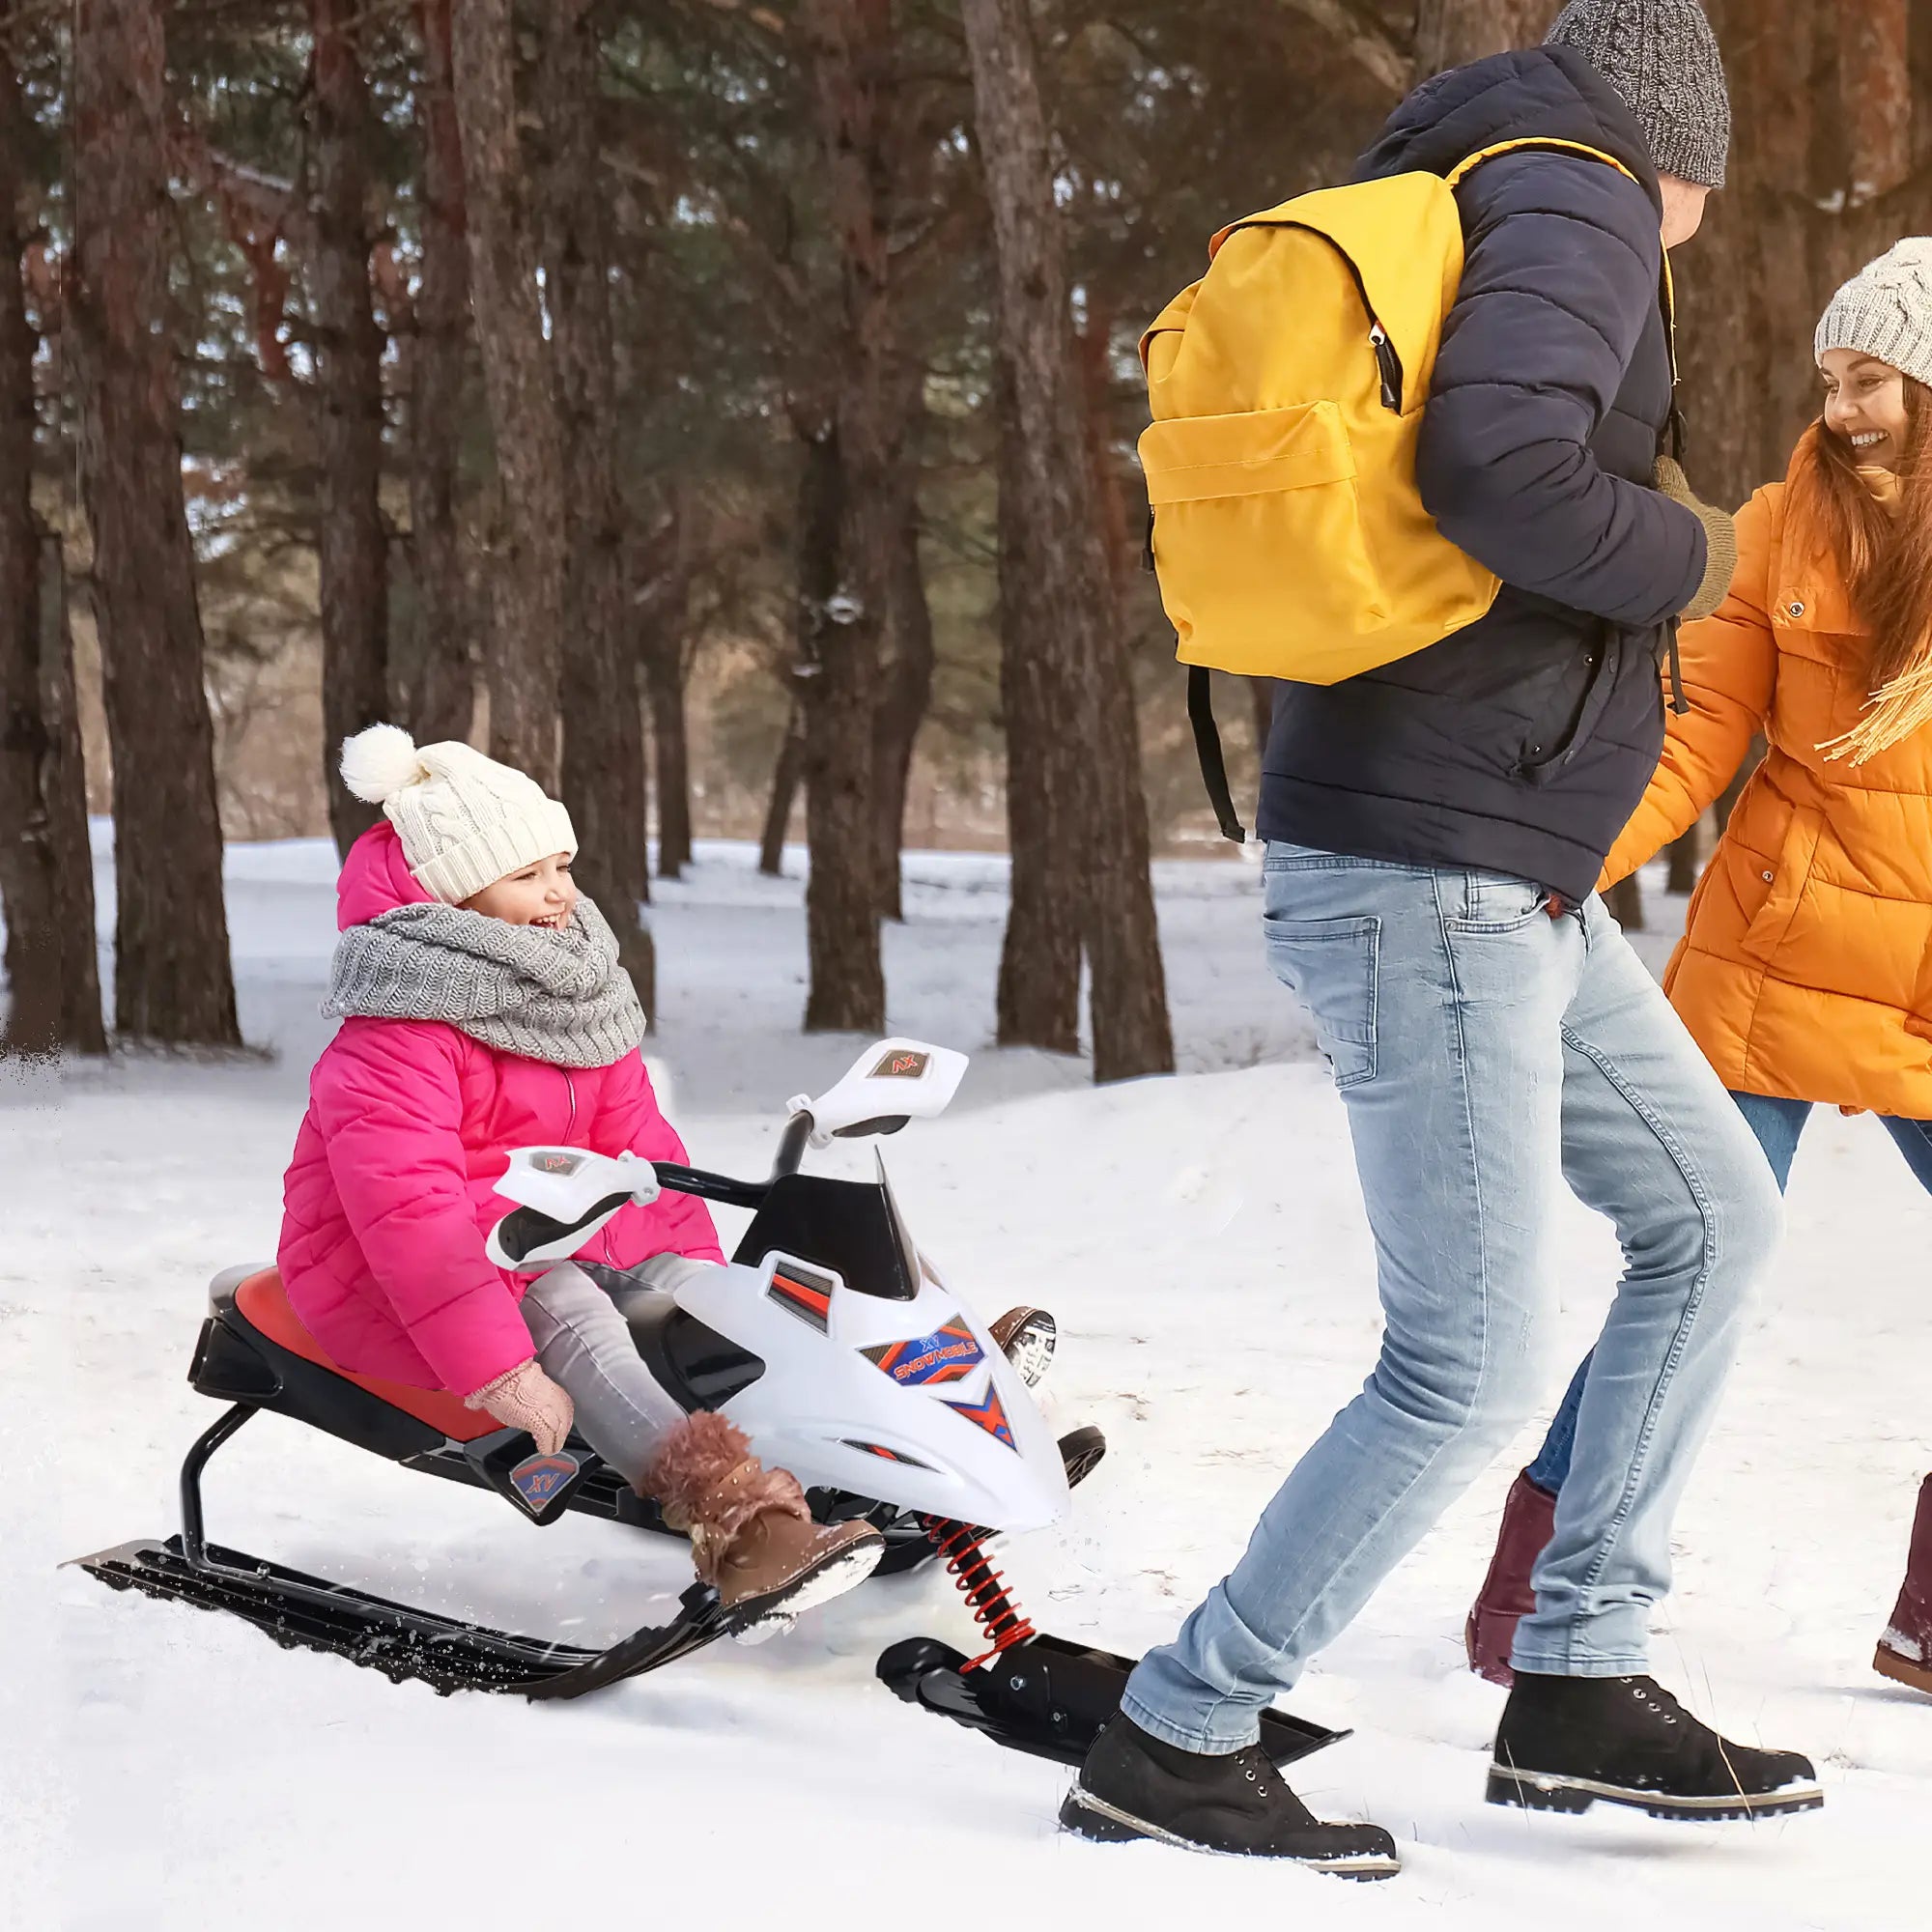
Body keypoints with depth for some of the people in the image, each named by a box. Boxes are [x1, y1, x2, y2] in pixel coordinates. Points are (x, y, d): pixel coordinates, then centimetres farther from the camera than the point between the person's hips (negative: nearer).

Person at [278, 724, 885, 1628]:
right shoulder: (394, 1042, -21)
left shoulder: (576, 991, 7)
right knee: (567, 1312, -33)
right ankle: (735, 1518, -50)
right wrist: (493, 1368, -37)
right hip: (376, 1276, -9)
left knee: (685, 1279, -13)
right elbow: (405, 1208, -31)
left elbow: (638, 1145, 8)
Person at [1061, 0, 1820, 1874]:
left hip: (1513, 877, 10)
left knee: (1712, 1220, 16)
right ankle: (1170, 1741, 2)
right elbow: (1497, 461, -28)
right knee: (1466, 1372, -7)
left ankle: (1578, 1686, 18)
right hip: (1432, 876, -10)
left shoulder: (1462, 210, 18)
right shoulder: (1582, 204, -9)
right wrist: (1684, 553, -11)